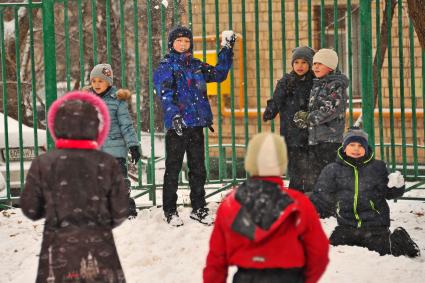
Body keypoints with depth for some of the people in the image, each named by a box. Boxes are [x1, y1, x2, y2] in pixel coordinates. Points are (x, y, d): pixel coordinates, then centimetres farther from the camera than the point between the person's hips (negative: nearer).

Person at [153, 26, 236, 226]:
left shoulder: (196, 66, 15)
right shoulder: (165, 67, -3)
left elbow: (219, 74, 24)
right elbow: (165, 93, -17)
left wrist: (227, 50, 16)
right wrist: (174, 115, -32)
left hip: (197, 126, 5)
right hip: (176, 126, -5)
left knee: (198, 169, 11)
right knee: (173, 169, 1)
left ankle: (199, 208, 20)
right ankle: (170, 211, 8)